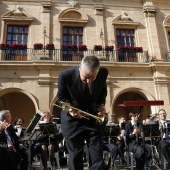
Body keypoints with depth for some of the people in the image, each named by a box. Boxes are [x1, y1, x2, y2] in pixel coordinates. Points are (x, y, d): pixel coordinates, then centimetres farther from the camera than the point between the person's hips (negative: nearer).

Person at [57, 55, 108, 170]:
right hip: (73, 119, -2)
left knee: (97, 155, 9)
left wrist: (102, 104, -11)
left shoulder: (103, 73, -18)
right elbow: (61, 97, -6)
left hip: (94, 117, 2)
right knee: (75, 156, 8)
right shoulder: (66, 75, -25)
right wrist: (70, 109, -23)